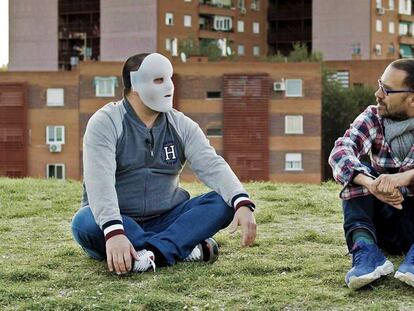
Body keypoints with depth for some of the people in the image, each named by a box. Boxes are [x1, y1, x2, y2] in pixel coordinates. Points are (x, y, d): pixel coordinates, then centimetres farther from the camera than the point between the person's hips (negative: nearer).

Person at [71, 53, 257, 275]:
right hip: (115, 222, -3)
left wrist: (242, 204, -31)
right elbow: (100, 182, -25)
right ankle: (185, 247, -31)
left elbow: (212, 166, -11)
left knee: (223, 202, -17)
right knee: (85, 223, -36)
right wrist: (114, 232, -42)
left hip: (166, 221, 3)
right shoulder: (105, 123, -10)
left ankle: (155, 251, -35)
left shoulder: (181, 125, 3)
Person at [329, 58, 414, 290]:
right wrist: (370, 183, -41)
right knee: (356, 170, -18)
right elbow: (340, 152, -22)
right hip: (385, 225, 2)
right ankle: (367, 251, -36)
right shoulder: (373, 118, -2)